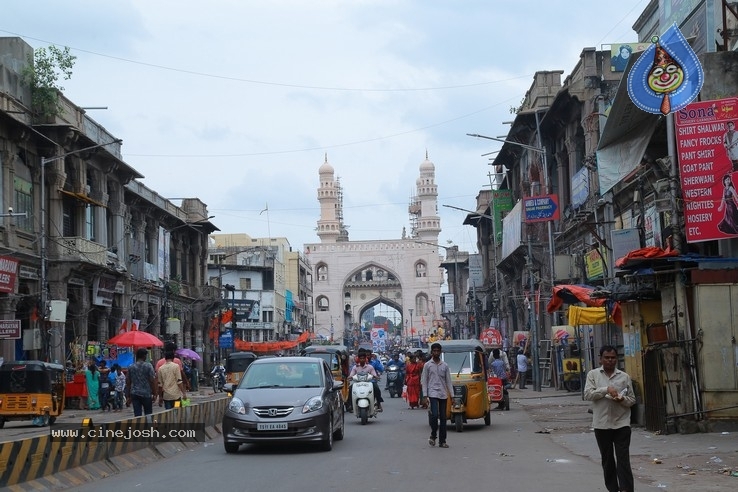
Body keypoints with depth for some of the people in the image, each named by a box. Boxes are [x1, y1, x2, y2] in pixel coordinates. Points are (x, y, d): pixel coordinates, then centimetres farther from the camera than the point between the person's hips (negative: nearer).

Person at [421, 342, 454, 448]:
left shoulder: (445, 365, 10)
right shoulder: (427, 365, 3)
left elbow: (448, 381, 11)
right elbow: (424, 381, 2)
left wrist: (452, 395, 4)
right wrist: (425, 396, -5)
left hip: (443, 394, 3)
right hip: (433, 393, -3)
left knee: (443, 418, 3)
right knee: (434, 415, -17)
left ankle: (442, 441, 8)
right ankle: (433, 435, 5)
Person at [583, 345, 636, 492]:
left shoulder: (624, 376, 6)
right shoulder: (593, 374, 4)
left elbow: (632, 400, 9)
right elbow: (587, 394, -8)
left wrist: (622, 399, -13)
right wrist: (606, 390, -18)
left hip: (621, 423, 0)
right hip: (602, 424, 1)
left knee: (623, 459, -6)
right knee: (607, 459, 9)